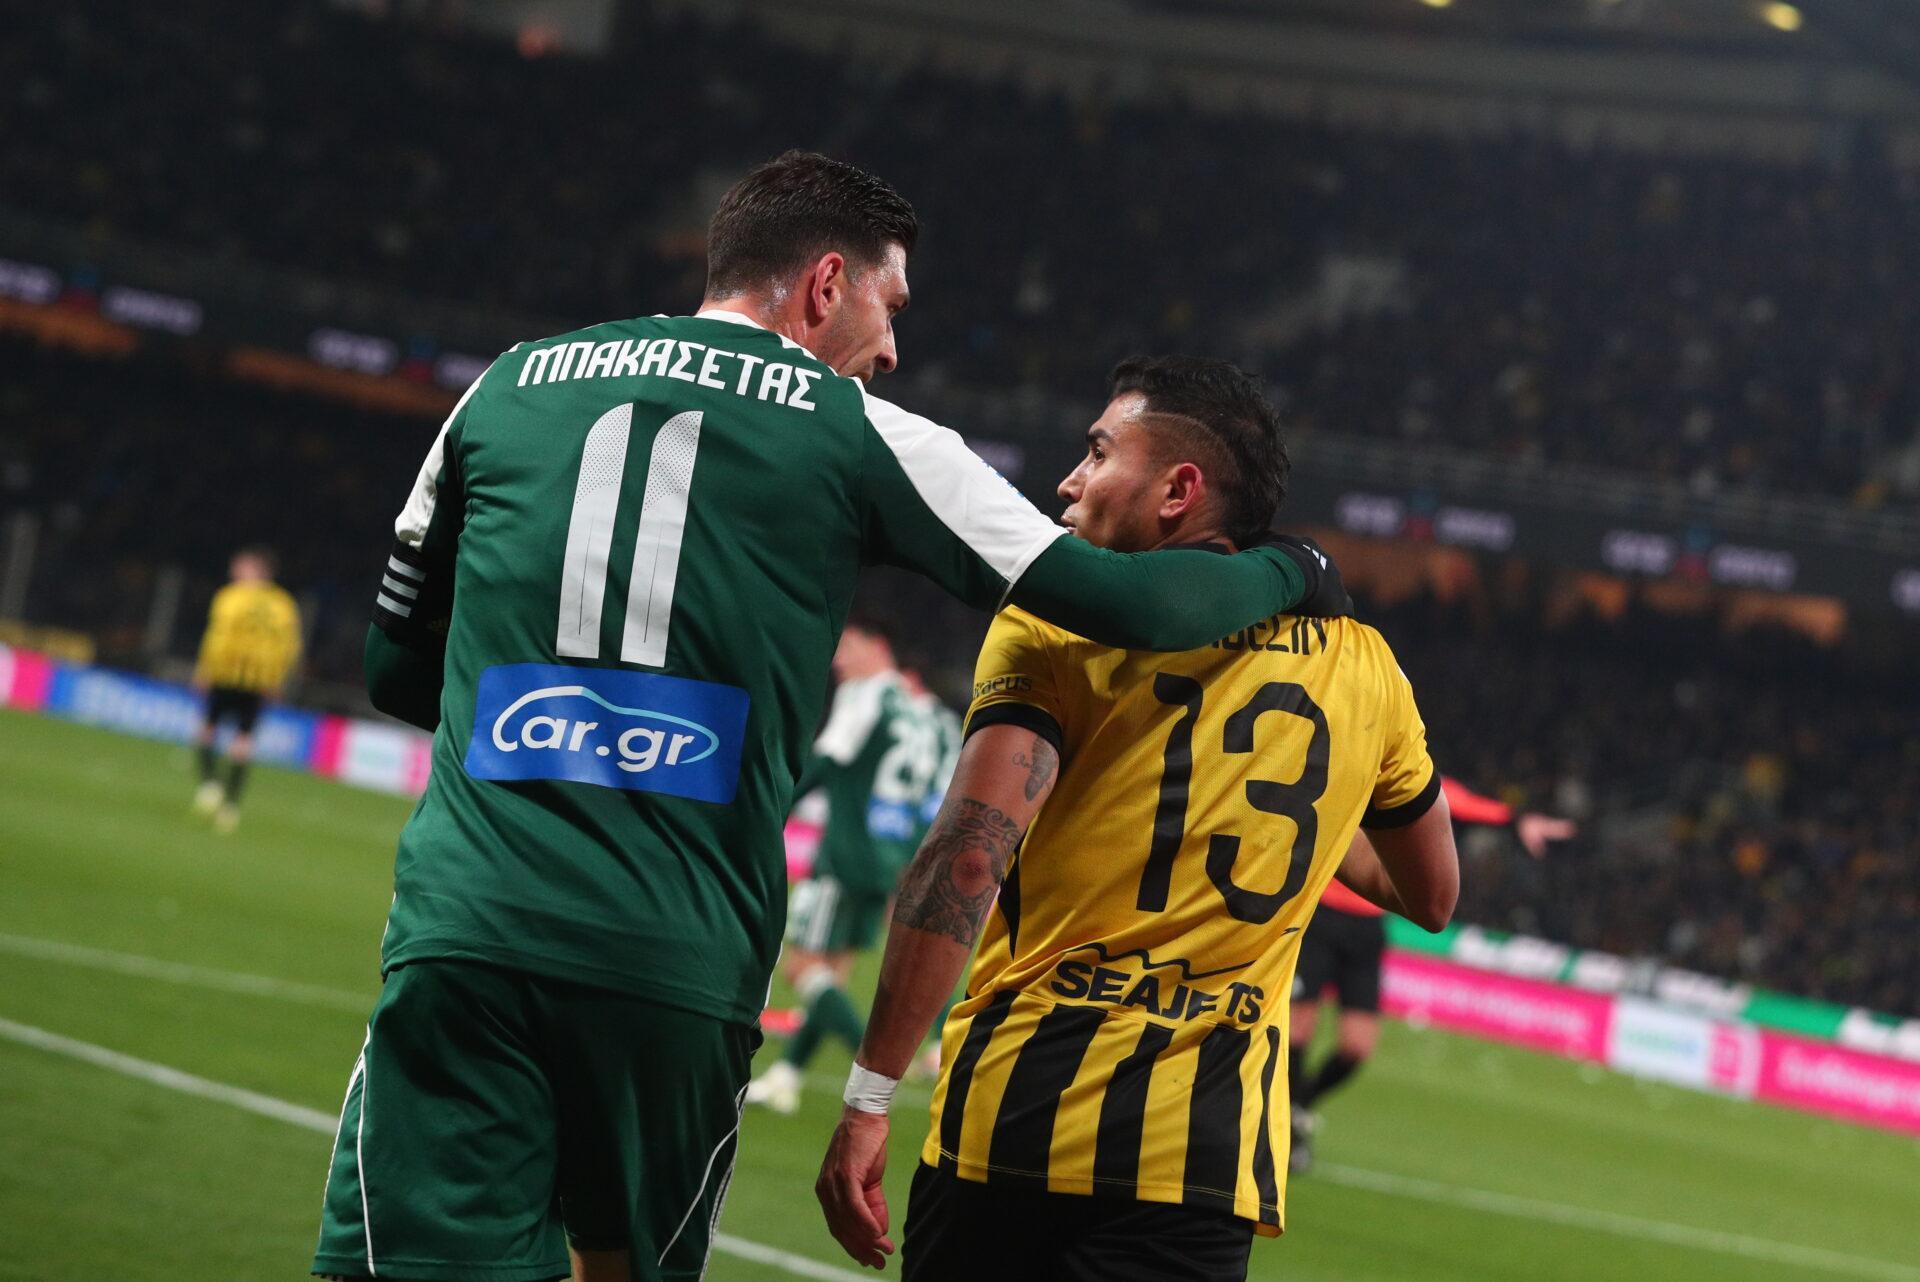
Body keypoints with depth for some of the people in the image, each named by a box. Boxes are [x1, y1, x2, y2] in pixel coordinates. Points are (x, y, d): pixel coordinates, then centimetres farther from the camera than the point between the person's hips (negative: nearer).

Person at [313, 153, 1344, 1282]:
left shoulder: (512, 385, 15)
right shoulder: (857, 432, 6)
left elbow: (398, 667, 21)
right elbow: (1121, 601, 5)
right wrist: (1287, 573, 24)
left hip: (464, 926, 1)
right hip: (682, 966, -1)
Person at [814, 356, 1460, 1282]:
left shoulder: (1058, 623, -1)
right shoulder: (1362, 664, 12)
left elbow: (967, 859, -13)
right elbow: (1433, 895, 25)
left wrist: (868, 1099, -12)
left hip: (1016, 1119, -2)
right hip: (1207, 1161, 3)